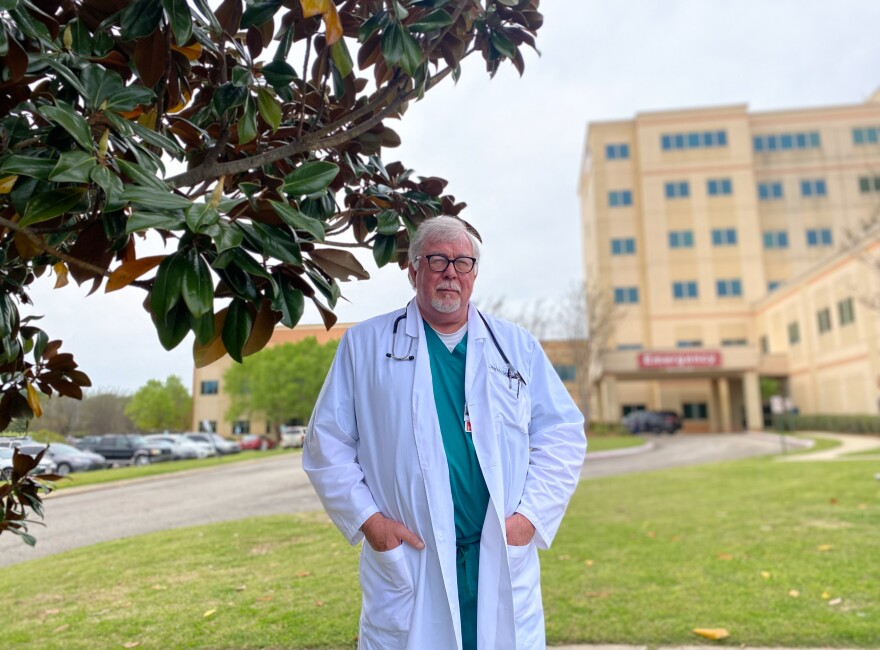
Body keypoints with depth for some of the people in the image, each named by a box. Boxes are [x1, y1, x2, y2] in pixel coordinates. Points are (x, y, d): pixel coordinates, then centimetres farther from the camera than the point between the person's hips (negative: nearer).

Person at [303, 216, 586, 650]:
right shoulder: (365, 345, 3)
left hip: (504, 565, 2)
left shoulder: (517, 345, 8)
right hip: (405, 562, -1)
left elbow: (562, 433, 6)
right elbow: (327, 441, 3)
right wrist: (366, 518, -6)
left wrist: (531, 515, -3)